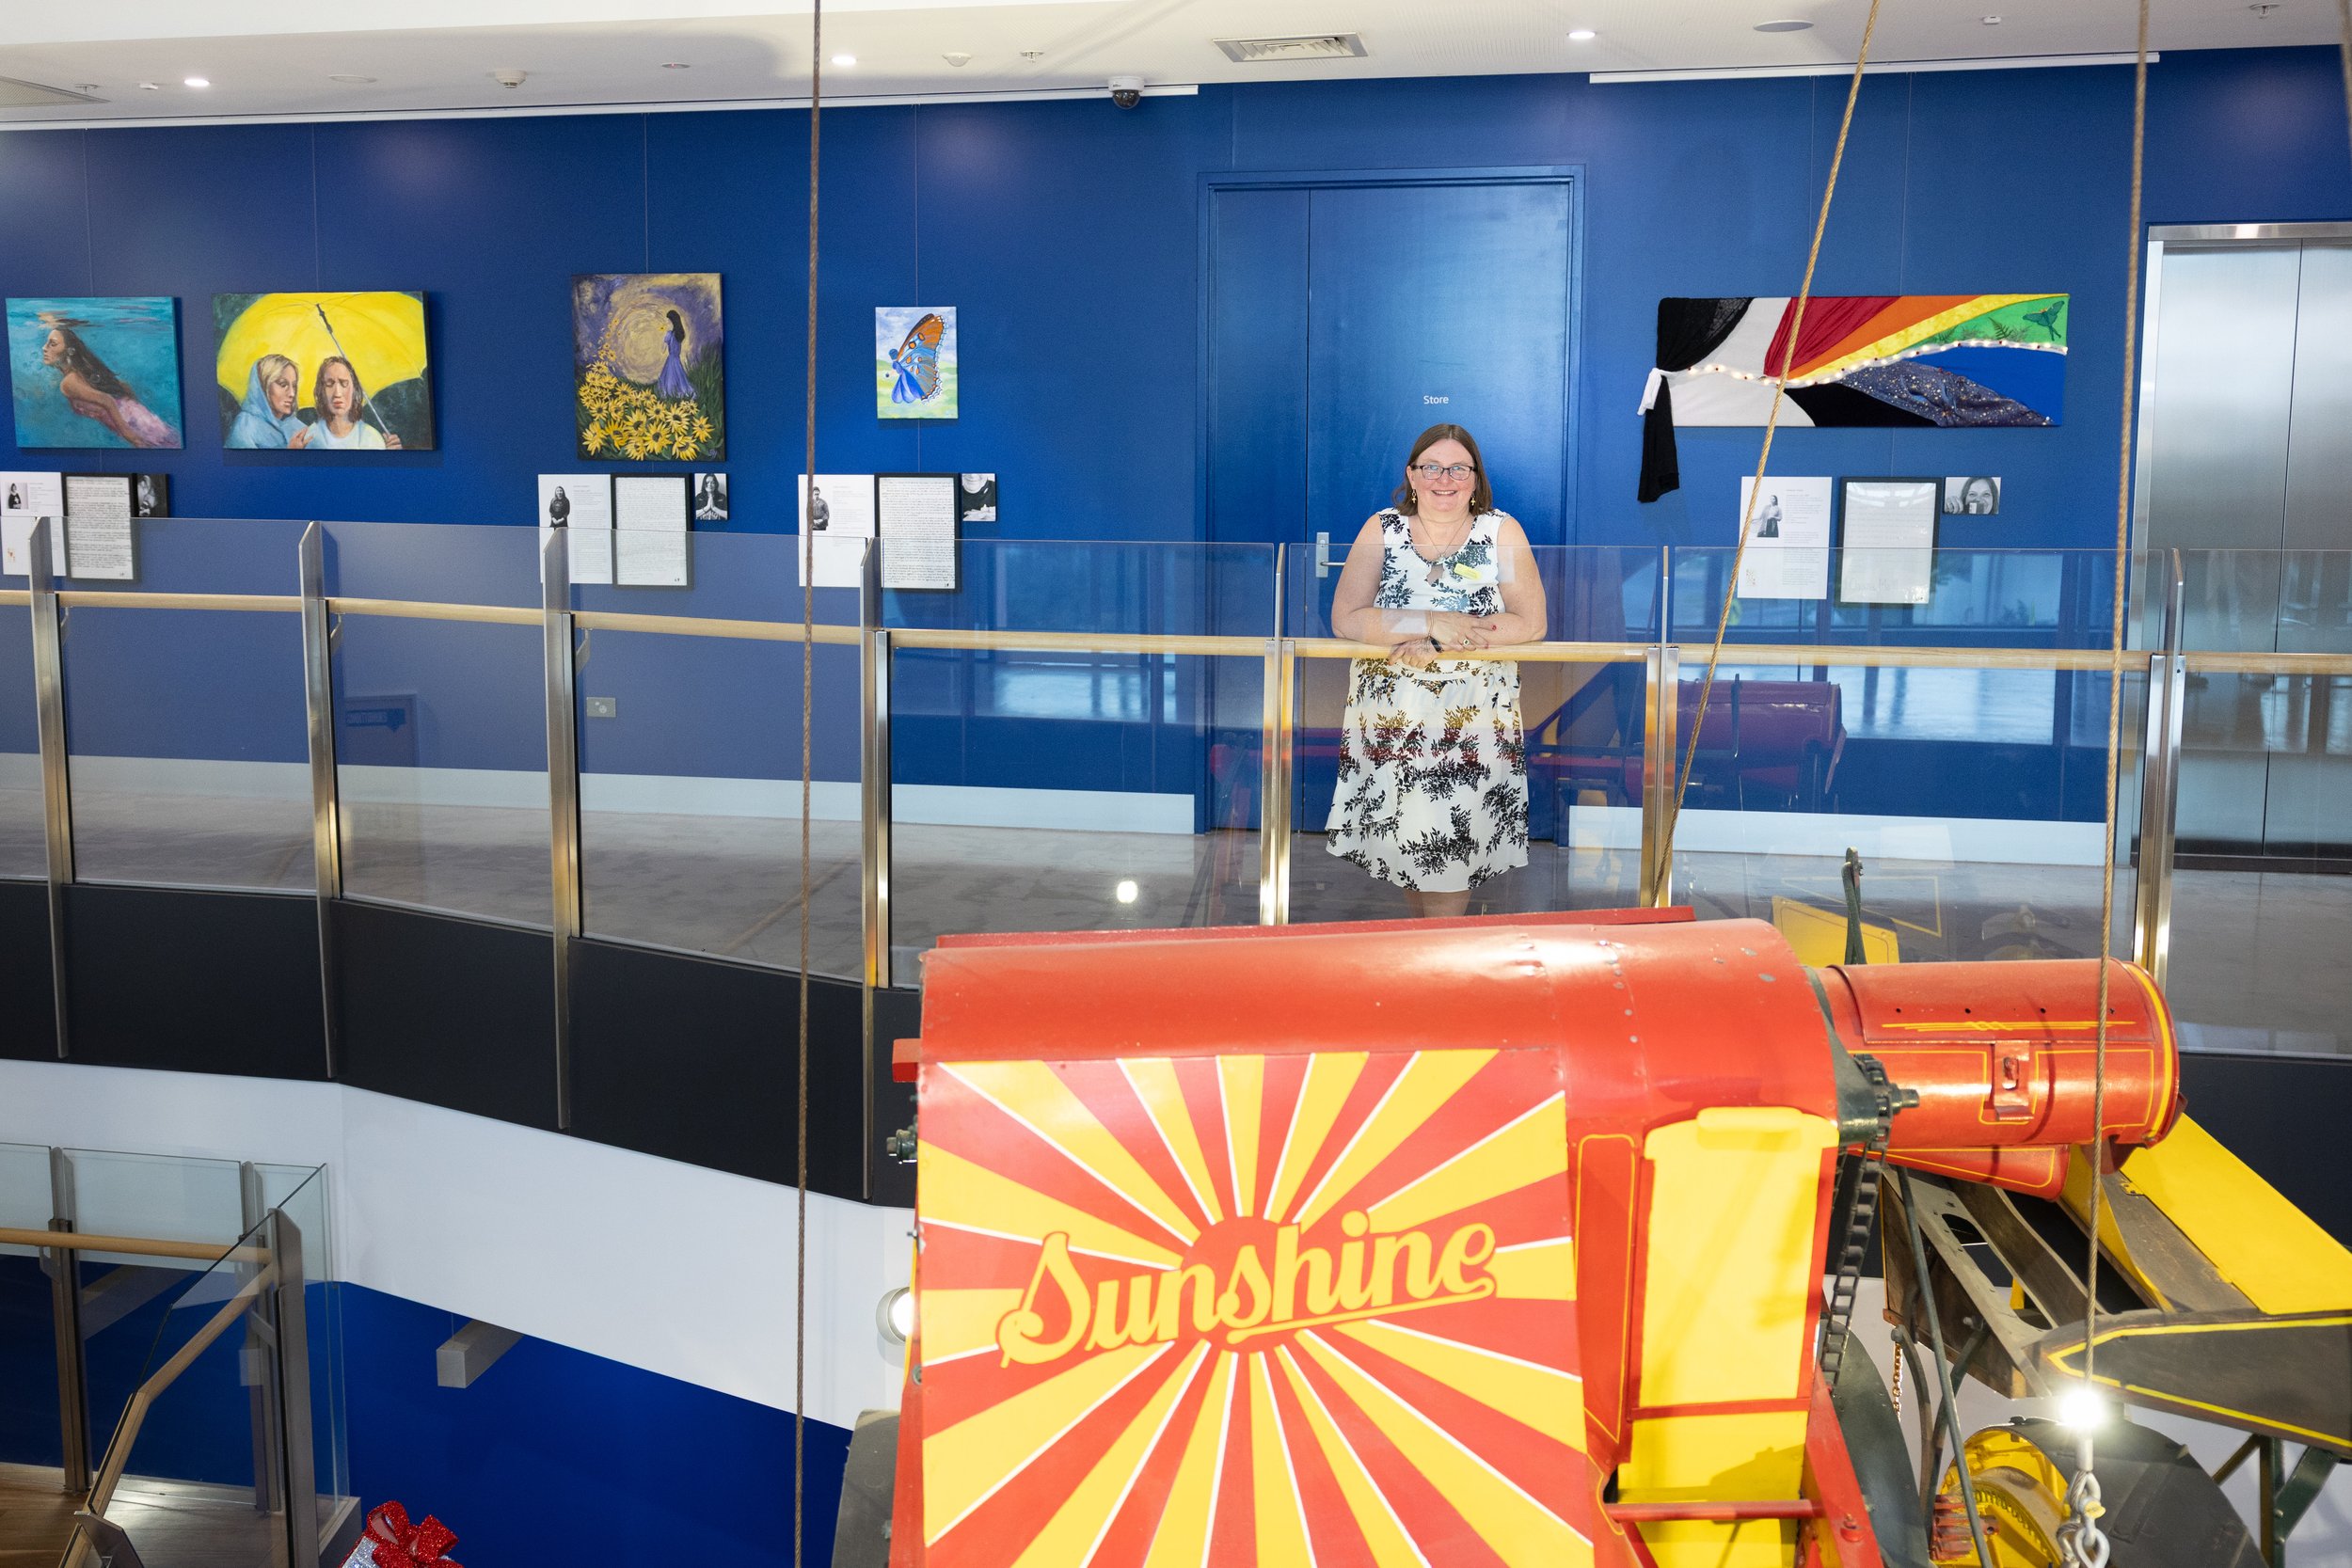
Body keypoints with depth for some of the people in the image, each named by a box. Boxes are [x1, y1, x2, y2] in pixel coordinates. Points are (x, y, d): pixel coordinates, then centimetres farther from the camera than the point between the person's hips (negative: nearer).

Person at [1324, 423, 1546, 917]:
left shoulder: (1502, 531, -2)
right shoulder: (1382, 529, -1)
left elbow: (1531, 622, -10)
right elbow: (1345, 618, -10)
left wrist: (1440, 642, -20)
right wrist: (1431, 622, -22)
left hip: (1472, 720, -1)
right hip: (1389, 716, 1)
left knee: (1449, 856, -4)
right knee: (1401, 848, 6)